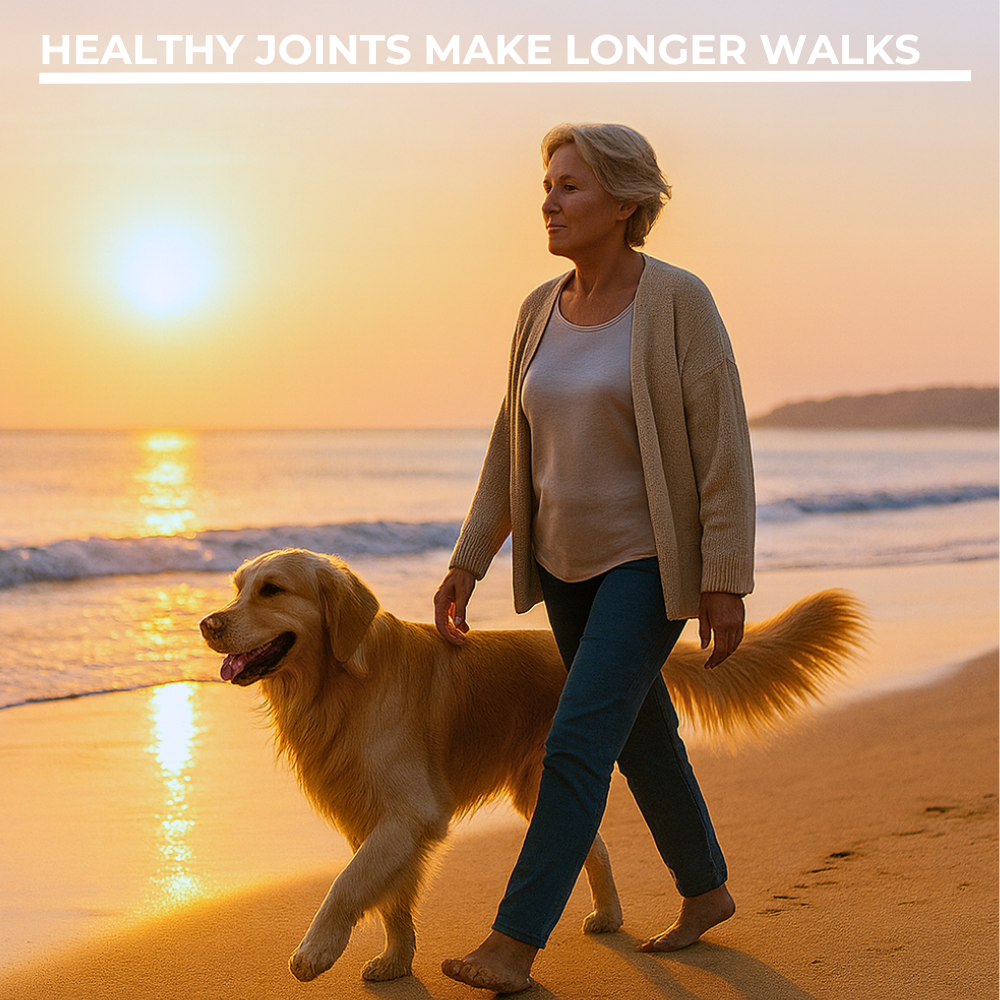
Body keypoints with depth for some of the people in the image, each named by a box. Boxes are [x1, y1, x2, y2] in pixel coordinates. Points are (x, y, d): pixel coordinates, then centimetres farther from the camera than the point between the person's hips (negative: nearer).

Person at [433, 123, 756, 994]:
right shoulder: (543, 310, 3)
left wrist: (726, 583, -19)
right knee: (641, 736, 17)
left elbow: (722, 445, -17)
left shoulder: (678, 301, -16)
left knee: (578, 742, -13)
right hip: (567, 562, 7)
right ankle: (707, 891, 36)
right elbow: (513, 450, 8)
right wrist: (467, 564, 4)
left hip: (650, 560, -7)